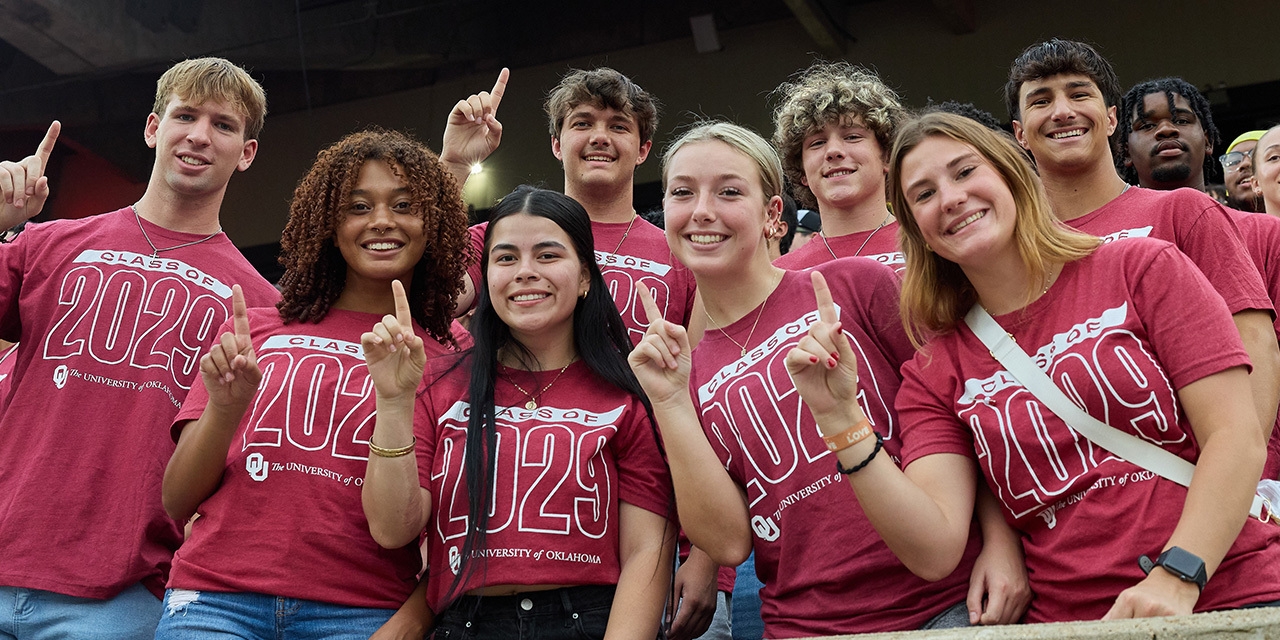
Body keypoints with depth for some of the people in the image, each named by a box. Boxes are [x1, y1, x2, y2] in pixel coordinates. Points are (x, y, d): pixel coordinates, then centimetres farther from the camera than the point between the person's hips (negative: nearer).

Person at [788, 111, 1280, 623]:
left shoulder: (1142, 268, 4)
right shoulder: (933, 374, 8)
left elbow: (1237, 438, -3)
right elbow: (935, 549, -5)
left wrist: (1175, 578, -16)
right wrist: (840, 417, -14)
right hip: (1065, 619, 1)